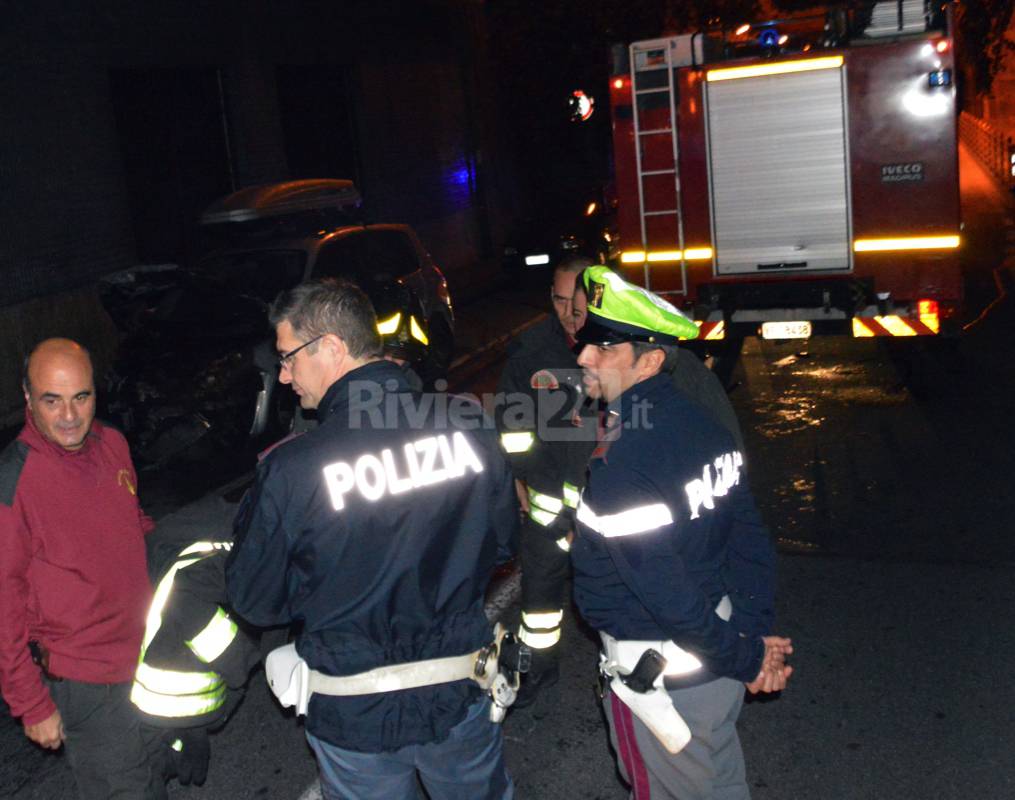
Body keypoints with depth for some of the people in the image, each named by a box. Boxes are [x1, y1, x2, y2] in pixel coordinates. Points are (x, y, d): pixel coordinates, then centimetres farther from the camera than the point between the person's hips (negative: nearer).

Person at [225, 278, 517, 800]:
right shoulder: (468, 425, -14)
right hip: (460, 696, 3)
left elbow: (255, 603, -8)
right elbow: (502, 541, 1)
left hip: (355, 716, -2)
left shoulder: (290, 469, -23)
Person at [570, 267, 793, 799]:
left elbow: (665, 593, -29)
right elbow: (749, 536, 0)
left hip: (659, 674, -8)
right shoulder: (700, 422, -3)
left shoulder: (622, 465, -31)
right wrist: (755, 633, -3)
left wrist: (747, 658, -16)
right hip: (717, 653, 8)